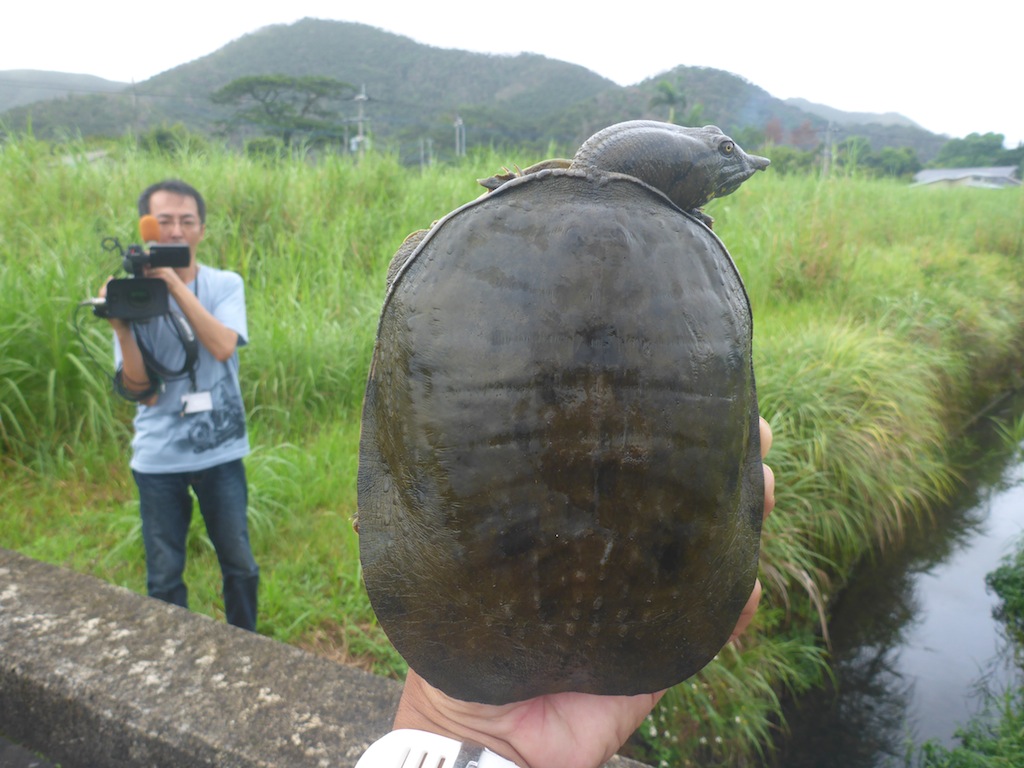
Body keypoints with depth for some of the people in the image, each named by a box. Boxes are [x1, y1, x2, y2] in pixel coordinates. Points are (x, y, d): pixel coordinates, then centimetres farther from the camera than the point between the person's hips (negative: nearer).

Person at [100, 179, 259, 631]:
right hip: (159, 460, 0)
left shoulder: (225, 284, -3)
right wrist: (121, 327, -23)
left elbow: (223, 346, -23)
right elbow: (141, 392, -9)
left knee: (240, 565, 11)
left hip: (220, 452, 0)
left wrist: (175, 283, -25)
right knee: (164, 576, 11)